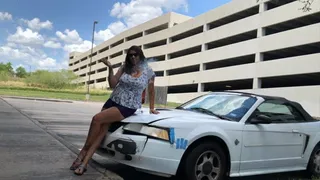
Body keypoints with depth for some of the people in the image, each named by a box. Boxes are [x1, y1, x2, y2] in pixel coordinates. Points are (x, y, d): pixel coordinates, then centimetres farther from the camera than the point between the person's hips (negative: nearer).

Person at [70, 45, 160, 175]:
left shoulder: (148, 72, -1)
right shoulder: (124, 68, 7)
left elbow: (151, 91, 12)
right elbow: (112, 85, 2)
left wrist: (152, 108, 16)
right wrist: (110, 69, -10)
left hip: (128, 108, -4)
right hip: (112, 101, 4)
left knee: (97, 119, -22)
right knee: (102, 129, -9)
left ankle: (84, 150, -4)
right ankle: (84, 163, -5)